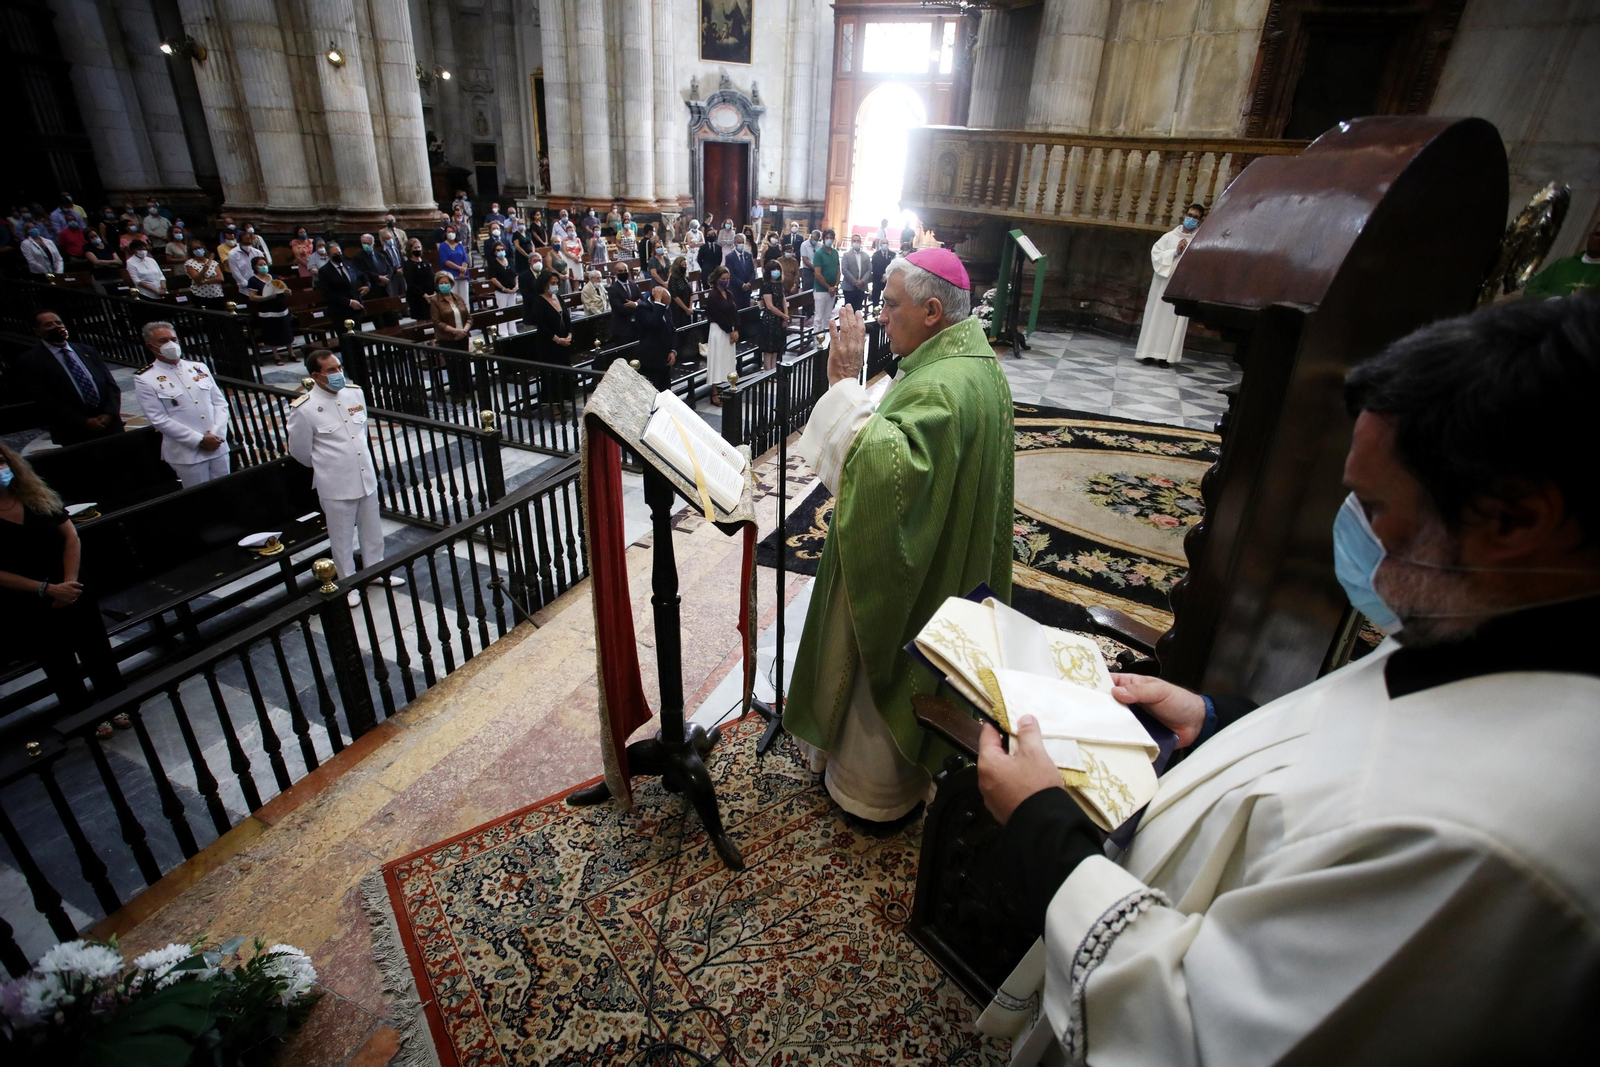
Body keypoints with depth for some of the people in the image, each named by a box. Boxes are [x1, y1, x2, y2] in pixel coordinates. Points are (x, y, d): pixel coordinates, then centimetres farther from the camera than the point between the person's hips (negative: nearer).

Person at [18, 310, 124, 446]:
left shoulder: (87, 351, 14)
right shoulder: (30, 360, 1)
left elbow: (111, 384, 10)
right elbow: (45, 399, -7)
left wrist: (109, 413, -7)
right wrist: (84, 422, -15)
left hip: (110, 426, 3)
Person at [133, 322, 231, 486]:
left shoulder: (199, 368, 9)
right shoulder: (145, 380, -4)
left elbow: (220, 403, 7)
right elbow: (159, 420, -10)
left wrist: (217, 433, -8)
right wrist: (199, 440, -16)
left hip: (218, 447, 4)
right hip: (187, 453, -4)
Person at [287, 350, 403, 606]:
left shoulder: (355, 393, -2)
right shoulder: (304, 409, -18)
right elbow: (299, 451, -5)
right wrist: (326, 468, 10)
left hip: (366, 477, 5)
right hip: (335, 485, -5)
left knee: (372, 530, 19)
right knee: (342, 537, 11)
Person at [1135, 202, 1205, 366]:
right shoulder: (1169, 236, 5)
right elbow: (1155, 254, -3)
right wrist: (1175, 252, -12)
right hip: (1164, 282, 1)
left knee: (1174, 321, 0)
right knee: (1156, 316, 3)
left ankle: (1166, 355, 2)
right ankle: (1149, 352, 7)